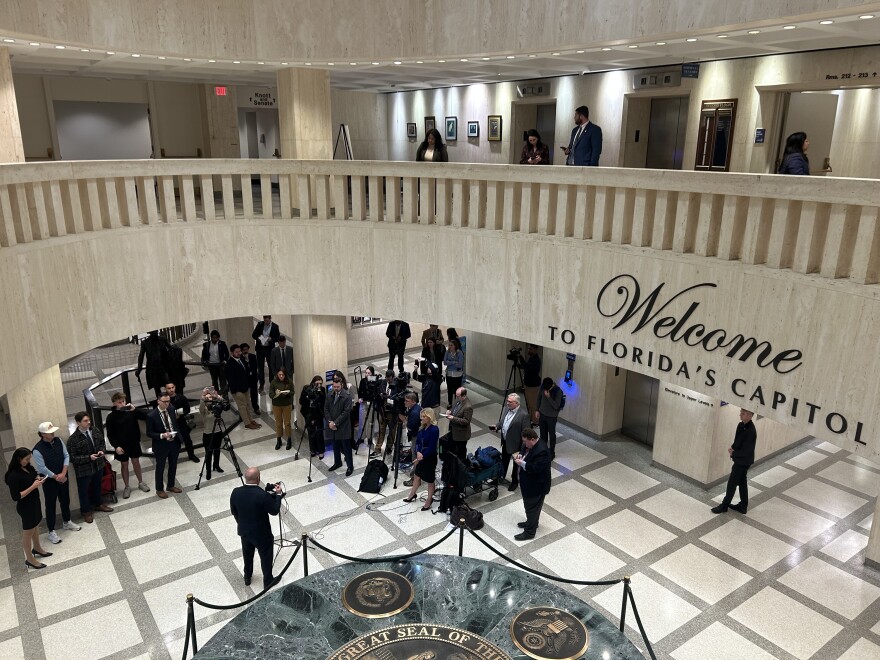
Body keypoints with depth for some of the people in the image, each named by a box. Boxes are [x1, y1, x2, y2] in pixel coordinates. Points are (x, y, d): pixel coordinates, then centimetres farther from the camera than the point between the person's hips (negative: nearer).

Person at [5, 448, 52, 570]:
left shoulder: (27, 467, -5)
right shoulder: (13, 475, -28)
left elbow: (34, 475, 16)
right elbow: (15, 496, -26)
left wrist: (38, 479, -5)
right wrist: (33, 486, -28)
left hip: (34, 502, 8)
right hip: (25, 507, -8)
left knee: (36, 526, 26)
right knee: (28, 532, 9)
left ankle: (37, 548, 48)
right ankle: (29, 559, 26)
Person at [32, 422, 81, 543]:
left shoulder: (58, 441, -7)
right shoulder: (38, 450, -24)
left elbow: (66, 456, -3)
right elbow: (42, 469, -20)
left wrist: (63, 474, -13)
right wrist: (56, 477, -12)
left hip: (63, 478, 6)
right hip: (49, 481, -5)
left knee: (65, 501, 21)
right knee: (51, 506, 8)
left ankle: (66, 522, 42)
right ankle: (51, 531, 22)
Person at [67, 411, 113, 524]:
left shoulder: (96, 431, -5)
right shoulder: (73, 439, -22)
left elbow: (102, 443, 11)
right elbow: (72, 458, -19)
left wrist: (101, 450, -11)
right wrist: (89, 457, -27)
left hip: (98, 465, 5)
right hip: (83, 470, -5)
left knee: (97, 486, 25)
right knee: (84, 491, 13)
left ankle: (98, 504, 47)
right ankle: (86, 511, 34)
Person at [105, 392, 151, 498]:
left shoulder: (131, 411, -8)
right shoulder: (111, 417, -12)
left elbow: (145, 416, -17)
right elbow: (110, 434, -8)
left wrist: (135, 409, -29)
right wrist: (116, 446, -16)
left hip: (134, 443, 2)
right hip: (121, 445, -1)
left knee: (136, 463, 16)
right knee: (124, 465, 12)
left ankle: (140, 483, 32)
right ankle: (127, 487, 26)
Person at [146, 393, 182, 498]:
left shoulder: (171, 410, -2)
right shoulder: (151, 415, -19)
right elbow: (149, 433, -14)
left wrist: (176, 434, 2)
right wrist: (162, 435, -27)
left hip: (174, 443, 5)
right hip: (161, 446, -5)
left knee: (173, 466, 18)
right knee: (160, 468, 11)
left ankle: (171, 486, 37)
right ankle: (159, 489, 29)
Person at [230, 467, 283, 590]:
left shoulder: (236, 492, -17)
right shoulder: (263, 495, -32)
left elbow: (233, 511, -1)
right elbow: (274, 511, -18)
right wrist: (278, 494, -7)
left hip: (244, 530, 5)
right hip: (261, 532, -5)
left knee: (247, 554, 29)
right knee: (266, 557, 18)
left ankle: (247, 577, 49)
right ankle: (268, 582, 35)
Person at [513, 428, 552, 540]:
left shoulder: (541, 451, -32)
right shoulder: (529, 444, -3)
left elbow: (536, 468, -33)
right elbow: (525, 451, 16)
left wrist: (522, 463, -27)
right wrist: (520, 455, -6)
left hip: (536, 485, -9)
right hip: (529, 482, 9)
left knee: (532, 507, 6)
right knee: (529, 505, 26)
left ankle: (529, 532, 20)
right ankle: (531, 522, 46)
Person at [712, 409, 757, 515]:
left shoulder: (750, 431, -29)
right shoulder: (741, 425, -2)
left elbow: (745, 451, -26)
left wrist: (733, 453, -13)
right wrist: (732, 447, -5)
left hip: (743, 461, -9)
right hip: (741, 460, 9)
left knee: (732, 483, 4)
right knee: (742, 482, 19)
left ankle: (724, 505, 17)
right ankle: (743, 506, 32)